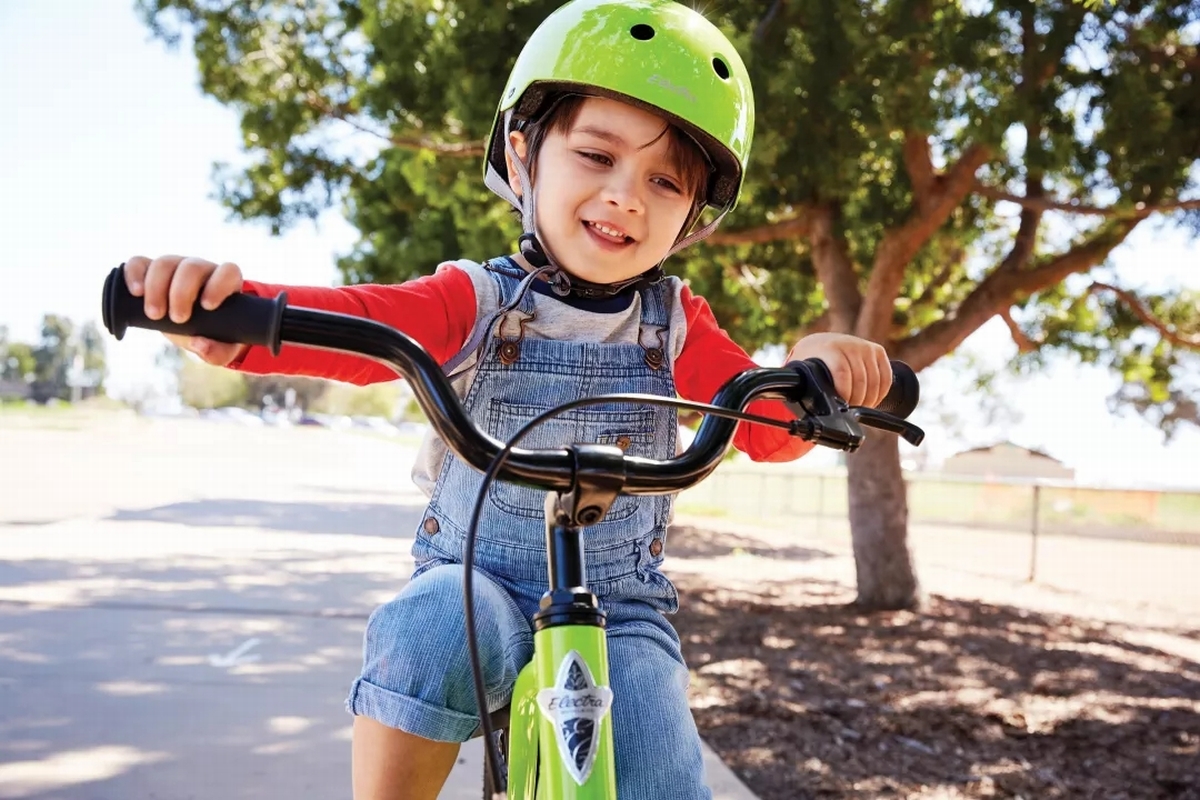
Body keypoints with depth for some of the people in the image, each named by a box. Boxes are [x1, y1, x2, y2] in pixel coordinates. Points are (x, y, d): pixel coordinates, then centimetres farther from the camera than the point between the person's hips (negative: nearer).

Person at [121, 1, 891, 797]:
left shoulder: (676, 324, 1)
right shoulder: (476, 301, -7)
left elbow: (766, 425, -9)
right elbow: (360, 324, -25)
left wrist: (814, 372, -34)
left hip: (619, 608, 2)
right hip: (476, 580, -1)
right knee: (432, 628, -34)